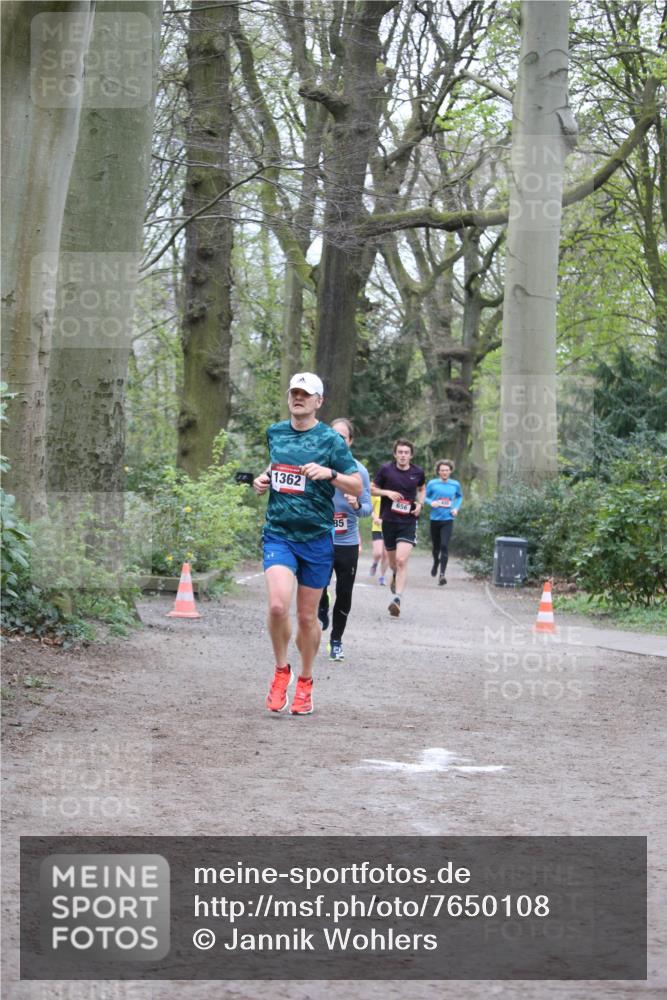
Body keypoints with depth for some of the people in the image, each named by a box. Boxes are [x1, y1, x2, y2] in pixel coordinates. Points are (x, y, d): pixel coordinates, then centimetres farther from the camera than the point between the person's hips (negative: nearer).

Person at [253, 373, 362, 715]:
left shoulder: (330, 440, -4)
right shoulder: (275, 432, 8)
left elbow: (357, 486, -4)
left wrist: (329, 473, -21)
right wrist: (263, 479, 7)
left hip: (316, 537, -1)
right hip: (278, 534, 2)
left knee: (307, 616, 7)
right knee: (278, 606, -19)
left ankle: (305, 681, 28)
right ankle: (281, 670, 4)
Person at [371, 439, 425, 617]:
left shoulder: (418, 472, 1)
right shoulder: (386, 469, -3)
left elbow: (422, 489, 22)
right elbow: (372, 489, 6)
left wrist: (420, 504, 4)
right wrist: (387, 492, -13)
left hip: (408, 522, -1)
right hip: (389, 521, 1)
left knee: (402, 560, -17)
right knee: (393, 561, 16)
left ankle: (397, 599, -20)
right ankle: (396, 575, 52)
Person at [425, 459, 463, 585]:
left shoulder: (455, 484, 2)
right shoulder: (432, 483, -3)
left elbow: (459, 496, 20)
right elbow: (425, 497, 5)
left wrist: (456, 508, 4)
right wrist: (431, 503, -15)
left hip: (448, 519, -1)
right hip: (435, 519, 1)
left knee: (444, 546, -15)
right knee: (435, 546, 14)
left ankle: (442, 574, -17)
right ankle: (436, 563, 46)